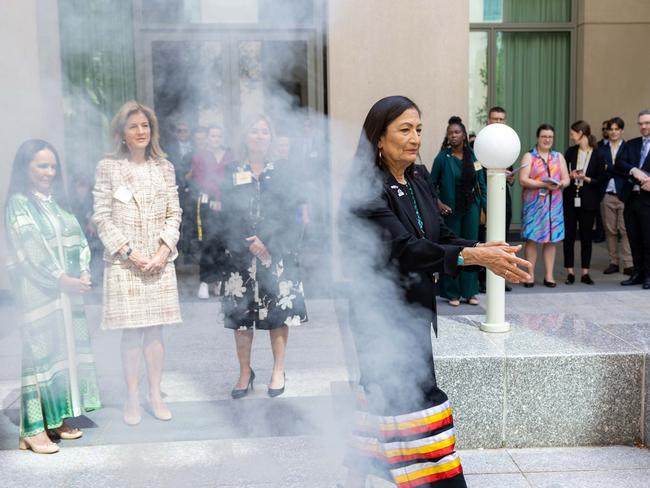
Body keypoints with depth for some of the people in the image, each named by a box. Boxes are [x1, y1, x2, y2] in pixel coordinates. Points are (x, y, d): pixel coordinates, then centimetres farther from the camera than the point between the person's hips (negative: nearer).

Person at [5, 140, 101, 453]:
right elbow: (30, 251, -14)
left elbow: (79, 241, 12)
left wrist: (83, 274, -3)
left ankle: (57, 419, 18)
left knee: (67, 351, 8)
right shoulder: (18, 203, -6)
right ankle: (33, 430, 0)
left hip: (69, 292, 7)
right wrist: (62, 279, -13)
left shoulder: (56, 202, 16)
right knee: (40, 354, -6)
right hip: (39, 294, -7)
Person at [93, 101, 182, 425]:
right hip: (124, 262, -2)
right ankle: (132, 398, 14)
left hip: (160, 261, 2)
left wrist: (164, 250, -7)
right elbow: (102, 216, -3)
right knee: (131, 332, 1)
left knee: (155, 330, 6)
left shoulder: (164, 167, 8)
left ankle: (155, 395, 18)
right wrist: (128, 253, -11)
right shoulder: (108, 167, -1)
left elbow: (174, 213, 6)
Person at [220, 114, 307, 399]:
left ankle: (278, 370, 16)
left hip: (278, 252, 0)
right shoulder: (232, 173, 6)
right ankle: (245, 372, 16)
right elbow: (228, 214, 0)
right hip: (241, 253, 0)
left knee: (278, 311, 2)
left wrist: (266, 241, -12)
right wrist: (249, 243, -13)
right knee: (241, 312, 2)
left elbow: (288, 214, 0)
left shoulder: (280, 173, 7)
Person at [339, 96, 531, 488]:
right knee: (413, 398, -6)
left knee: (381, 394, 16)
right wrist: (474, 256, -34)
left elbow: (440, 235, 5)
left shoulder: (420, 177, 6)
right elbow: (405, 249, -26)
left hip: (414, 307, 8)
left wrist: (484, 250, -14)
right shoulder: (366, 188, -18)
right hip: (383, 312, -8)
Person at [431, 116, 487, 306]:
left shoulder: (473, 157, 4)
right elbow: (432, 184, -2)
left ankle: (470, 291, 14)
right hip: (451, 210, -3)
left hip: (471, 208, 3)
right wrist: (438, 203, -15)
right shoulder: (442, 157, -4)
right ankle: (452, 293, 10)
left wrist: (486, 207, 0)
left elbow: (481, 185, 6)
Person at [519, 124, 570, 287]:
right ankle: (530, 275, 3)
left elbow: (567, 179, 10)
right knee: (531, 238, -4)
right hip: (533, 203, -3)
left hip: (554, 204, 3)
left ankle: (549, 275, 10)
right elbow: (523, 180, -8)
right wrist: (543, 184, -19)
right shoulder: (529, 156, 3)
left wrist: (559, 184, -13)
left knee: (551, 239, 4)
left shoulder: (558, 156, 15)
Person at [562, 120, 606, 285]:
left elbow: (600, 180, -3)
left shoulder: (597, 155, -4)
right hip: (570, 199, 2)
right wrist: (570, 175, -11)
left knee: (586, 236, 5)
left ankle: (585, 273, 12)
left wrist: (585, 178, -19)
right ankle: (570, 272, 9)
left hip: (588, 201, -2)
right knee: (568, 236, 1)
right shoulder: (570, 152, 5)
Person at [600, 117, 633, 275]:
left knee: (625, 230, -5)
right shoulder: (602, 150, 11)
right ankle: (613, 262, 15)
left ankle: (628, 264, 0)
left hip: (623, 195, -3)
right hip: (607, 195, 3)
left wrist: (608, 169, -12)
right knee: (610, 230, 7)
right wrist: (616, 171, -11)